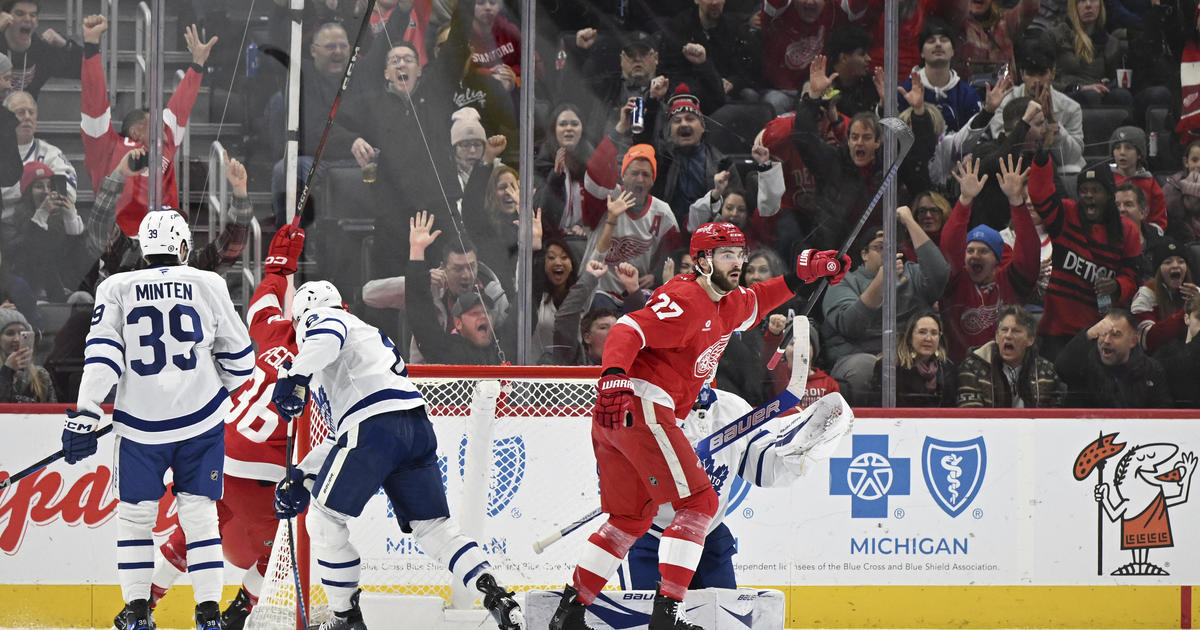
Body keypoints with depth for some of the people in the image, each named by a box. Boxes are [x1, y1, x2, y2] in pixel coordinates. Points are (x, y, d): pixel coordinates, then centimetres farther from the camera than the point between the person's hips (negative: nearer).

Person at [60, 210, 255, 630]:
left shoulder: (116, 288, 1)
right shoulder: (208, 285, 2)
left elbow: (102, 355, -8)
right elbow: (238, 356, 8)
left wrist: (85, 416, -8)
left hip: (141, 427, 0)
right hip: (202, 419, 0)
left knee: (135, 514, 12)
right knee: (198, 514, 7)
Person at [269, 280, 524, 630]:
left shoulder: (318, 317, 16)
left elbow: (328, 337, -14)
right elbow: (338, 436, 39)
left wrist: (295, 377, -19)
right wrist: (303, 477, 35)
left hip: (375, 426, -8)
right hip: (417, 428, 8)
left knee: (325, 519, 5)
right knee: (433, 526, 8)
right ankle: (495, 596, -9)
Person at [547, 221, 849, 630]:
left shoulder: (725, 303, 18)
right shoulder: (685, 301, -13)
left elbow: (755, 302, 39)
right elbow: (628, 331, -24)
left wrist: (802, 274, 26)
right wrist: (614, 378, -40)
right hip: (639, 408, -11)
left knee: (632, 517, 17)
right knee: (698, 502, -10)